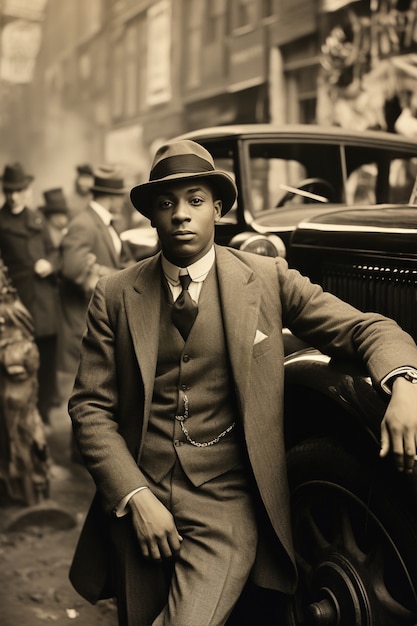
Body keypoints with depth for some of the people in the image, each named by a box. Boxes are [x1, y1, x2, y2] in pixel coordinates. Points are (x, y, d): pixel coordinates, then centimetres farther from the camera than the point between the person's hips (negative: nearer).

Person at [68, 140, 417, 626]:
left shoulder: (268, 280, 1)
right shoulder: (115, 296, 2)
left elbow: (365, 329, 1)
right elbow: (90, 407, 0)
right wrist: (136, 498, -12)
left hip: (227, 501, -1)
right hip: (137, 499, 2)